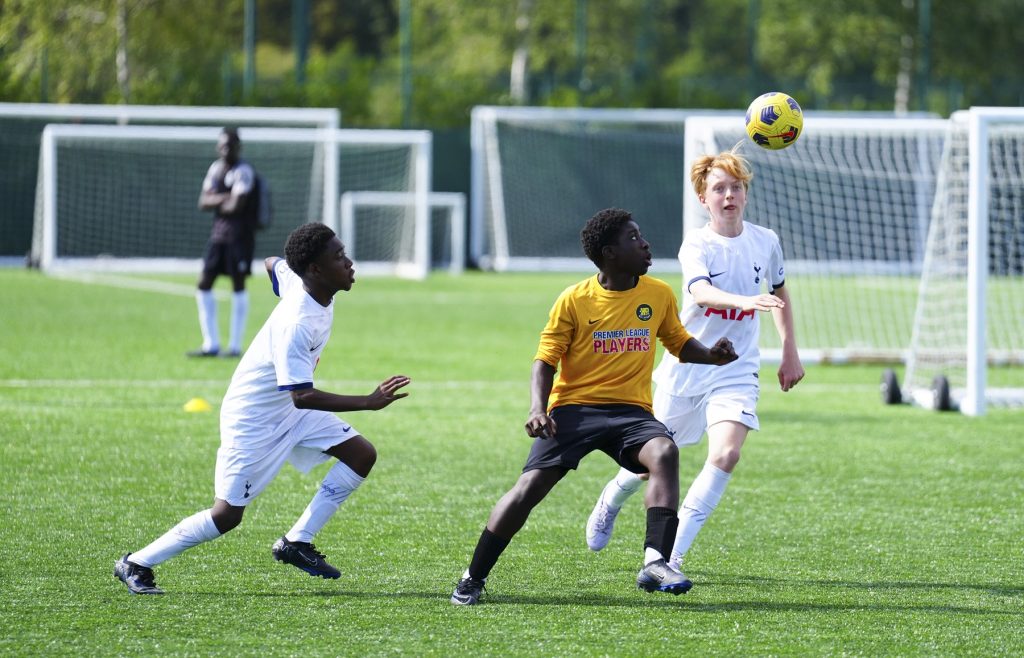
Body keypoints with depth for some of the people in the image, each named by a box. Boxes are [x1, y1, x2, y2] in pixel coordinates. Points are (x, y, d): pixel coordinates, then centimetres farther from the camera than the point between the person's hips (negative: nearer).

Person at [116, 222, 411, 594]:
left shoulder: (294, 277, -9)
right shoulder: (296, 324, -35)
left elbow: (273, 264, 16)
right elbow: (302, 397, -38)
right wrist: (369, 402, -42)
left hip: (289, 409, 9)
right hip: (252, 419, -9)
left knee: (362, 455, -1)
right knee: (227, 515, -6)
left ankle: (297, 543, 6)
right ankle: (137, 564, 9)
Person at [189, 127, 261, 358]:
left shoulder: (243, 171, -11)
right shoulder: (215, 168, 12)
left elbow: (236, 205, -19)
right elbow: (203, 202, 5)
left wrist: (217, 204, -1)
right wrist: (224, 198, -11)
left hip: (239, 234, -8)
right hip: (218, 233, 8)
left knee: (238, 285, -3)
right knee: (204, 286, 5)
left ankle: (235, 345, 1)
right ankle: (211, 345, 11)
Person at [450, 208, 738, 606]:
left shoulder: (659, 294, 5)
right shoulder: (574, 301, -4)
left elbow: (679, 343, 20)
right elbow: (545, 360, -2)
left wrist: (711, 356, -2)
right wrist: (537, 408, -19)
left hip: (630, 409, 2)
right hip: (573, 407, -2)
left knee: (664, 453, -30)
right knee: (530, 487, -13)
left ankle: (655, 564, -35)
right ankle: (473, 579, 2)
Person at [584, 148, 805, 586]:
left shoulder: (765, 242, 0)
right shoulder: (696, 245, -13)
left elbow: (779, 294, 18)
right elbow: (701, 292, -34)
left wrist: (790, 353, 17)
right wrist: (744, 301, -53)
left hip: (737, 370, 2)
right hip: (686, 365, -2)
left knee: (725, 454, -20)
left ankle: (673, 553, -13)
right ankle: (611, 500, 46)